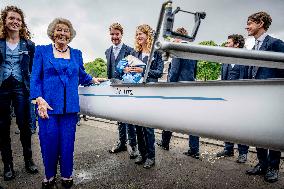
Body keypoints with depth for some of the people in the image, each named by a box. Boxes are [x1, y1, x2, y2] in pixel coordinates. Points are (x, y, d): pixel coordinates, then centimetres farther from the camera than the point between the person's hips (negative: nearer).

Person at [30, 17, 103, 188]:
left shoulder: (76, 54, 13)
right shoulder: (42, 51, 5)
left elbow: (81, 75, 25)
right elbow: (35, 78, -1)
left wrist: (93, 79, 8)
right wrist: (39, 100, -11)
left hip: (70, 106, 2)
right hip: (48, 104, -2)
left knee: (68, 141, 7)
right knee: (49, 141, 3)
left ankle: (67, 175, 25)